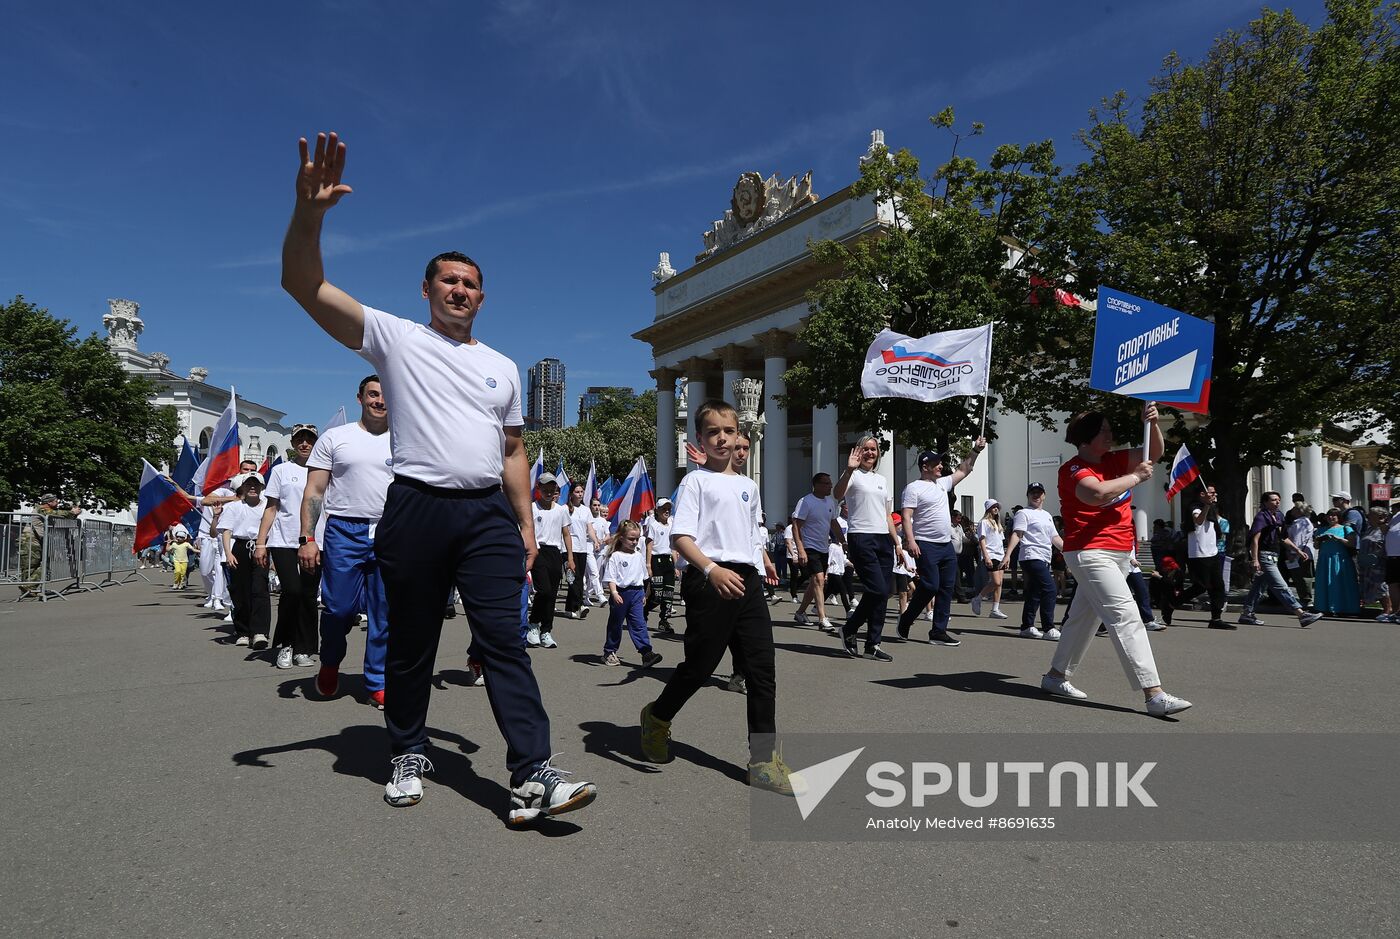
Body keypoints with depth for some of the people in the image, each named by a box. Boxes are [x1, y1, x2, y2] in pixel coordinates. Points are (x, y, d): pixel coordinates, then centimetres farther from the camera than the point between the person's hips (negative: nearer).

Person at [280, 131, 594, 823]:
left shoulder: (503, 367, 20)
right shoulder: (393, 337, 7)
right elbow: (301, 282, -3)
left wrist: (526, 523, 10)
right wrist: (310, 209, -20)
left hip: (488, 514, 2)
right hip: (416, 509, -2)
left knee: (505, 641, -6)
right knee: (410, 644, 8)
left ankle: (533, 775, -9)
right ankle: (408, 755, 28)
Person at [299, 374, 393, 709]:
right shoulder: (335, 438, 6)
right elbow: (314, 492, 3)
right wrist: (306, 538, -7)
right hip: (344, 533, -1)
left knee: (385, 615, 2)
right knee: (338, 608, 0)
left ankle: (377, 685, 14)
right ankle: (329, 665, 29)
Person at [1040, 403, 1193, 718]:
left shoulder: (1113, 461, 11)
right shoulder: (1073, 469, -12)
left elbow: (1154, 454, 12)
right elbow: (1099, 493, -30)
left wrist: (1151, 424, -6)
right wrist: (1136, 476, -17)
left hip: (1120, 554, 9)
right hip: (1091, 553, -9)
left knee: (1083, 618, 15)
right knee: (1127, 618, -16)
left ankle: (1056, 677, 26)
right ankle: (1154, 695, -17)